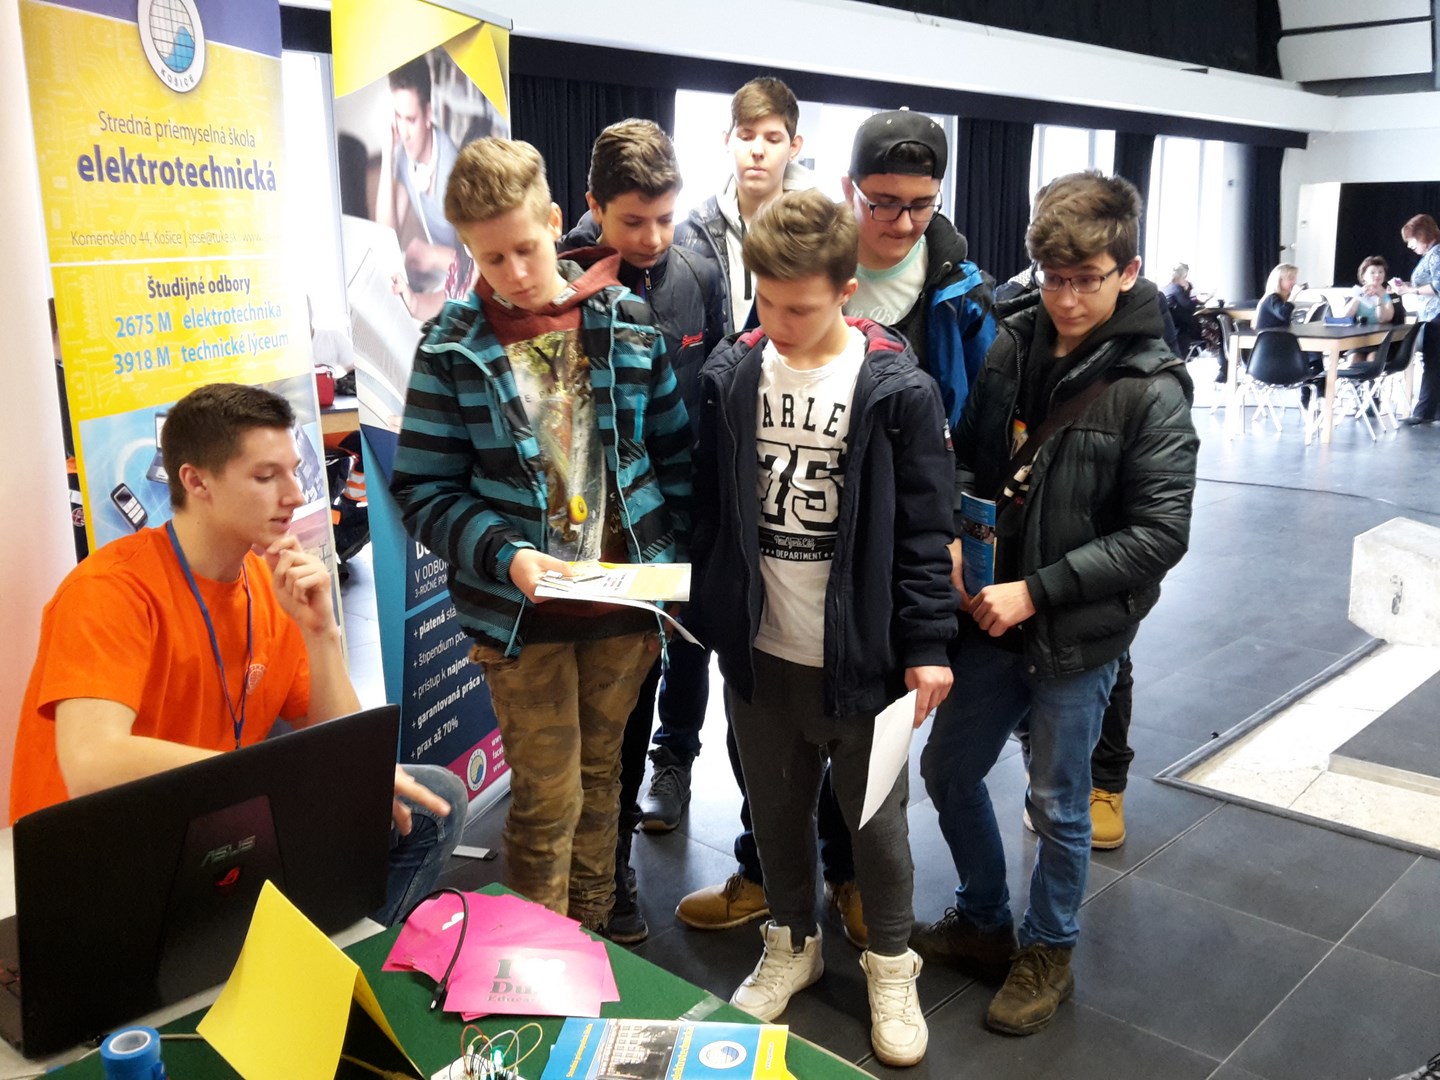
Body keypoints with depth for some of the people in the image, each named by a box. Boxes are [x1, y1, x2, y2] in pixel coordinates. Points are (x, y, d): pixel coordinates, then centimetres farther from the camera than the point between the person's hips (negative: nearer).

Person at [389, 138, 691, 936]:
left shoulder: (627, 322, 0)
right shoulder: (454, 346, -5)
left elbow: (675, 457, 6)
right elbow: (423, 490, -5)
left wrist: (671, 569, 1)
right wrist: (506, 556, -20)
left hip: (623, 602, 2)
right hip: (521, 615, -2)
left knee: (600, 781, 17)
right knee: (547, 802, 4)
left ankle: (594, 942, 35)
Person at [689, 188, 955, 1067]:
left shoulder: (898, 388, -12)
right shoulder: (730, 375, -2)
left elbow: (925, 527, -8)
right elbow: (709, 510, 6)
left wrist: (927, 644, -9)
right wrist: (707, 614, 6)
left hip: (861, 652, -3)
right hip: (758, 647, 3)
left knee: (876, 814, 13)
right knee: (776, 806, 18)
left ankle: (891, 963, 35)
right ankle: (793, 943, 41)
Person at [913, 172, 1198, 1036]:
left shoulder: (1152, 390, -15)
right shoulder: (1011, 345, -3)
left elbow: (1159, 534, -16)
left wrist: (1036, 591, -19)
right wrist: (954, 536, -11)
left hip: (1080, 636, -5)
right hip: (990, 611, 5)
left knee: (1058, 803, 11)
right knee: (948, 770, 17)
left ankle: (1049, 954, 36)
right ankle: (983, 922, 41)